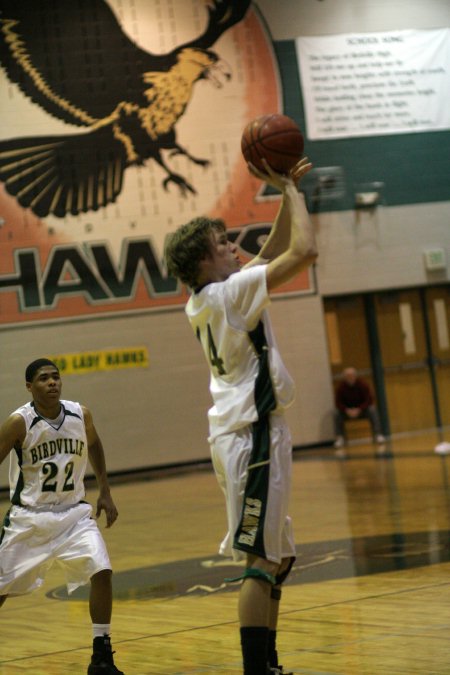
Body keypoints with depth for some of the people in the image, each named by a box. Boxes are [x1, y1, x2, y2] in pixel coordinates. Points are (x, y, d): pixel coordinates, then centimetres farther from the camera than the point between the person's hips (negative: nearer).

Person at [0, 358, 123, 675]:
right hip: (28, 517, -2)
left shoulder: (81, 415, -4)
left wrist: (105, 492, 14)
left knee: (102, 572, -17)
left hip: (73, 513, 2)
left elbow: (94, 446, 17)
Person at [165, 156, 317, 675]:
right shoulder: (229, 293, -13)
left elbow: (278, 250, 25)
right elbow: (303, 250, -18)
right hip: (252, 434, -10)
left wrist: (287, 192, 17)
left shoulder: (208, 299, 13)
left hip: (244, 432, 10)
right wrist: (290, 190, -5)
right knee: (260, 559, -11)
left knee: (277, 556, 15)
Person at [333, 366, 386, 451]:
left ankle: (378, 434, -28)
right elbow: (338, 402, -12)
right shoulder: (340, 387, -15)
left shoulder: (363, 384, -19)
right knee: (337, 413, -27)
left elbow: (369, 399, -17)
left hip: (362, 408, -1)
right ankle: (340, 437, -23)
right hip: (347, 409, 1)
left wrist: (359, 410, -30)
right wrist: (347, 410, -31)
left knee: (372, 410, -32)